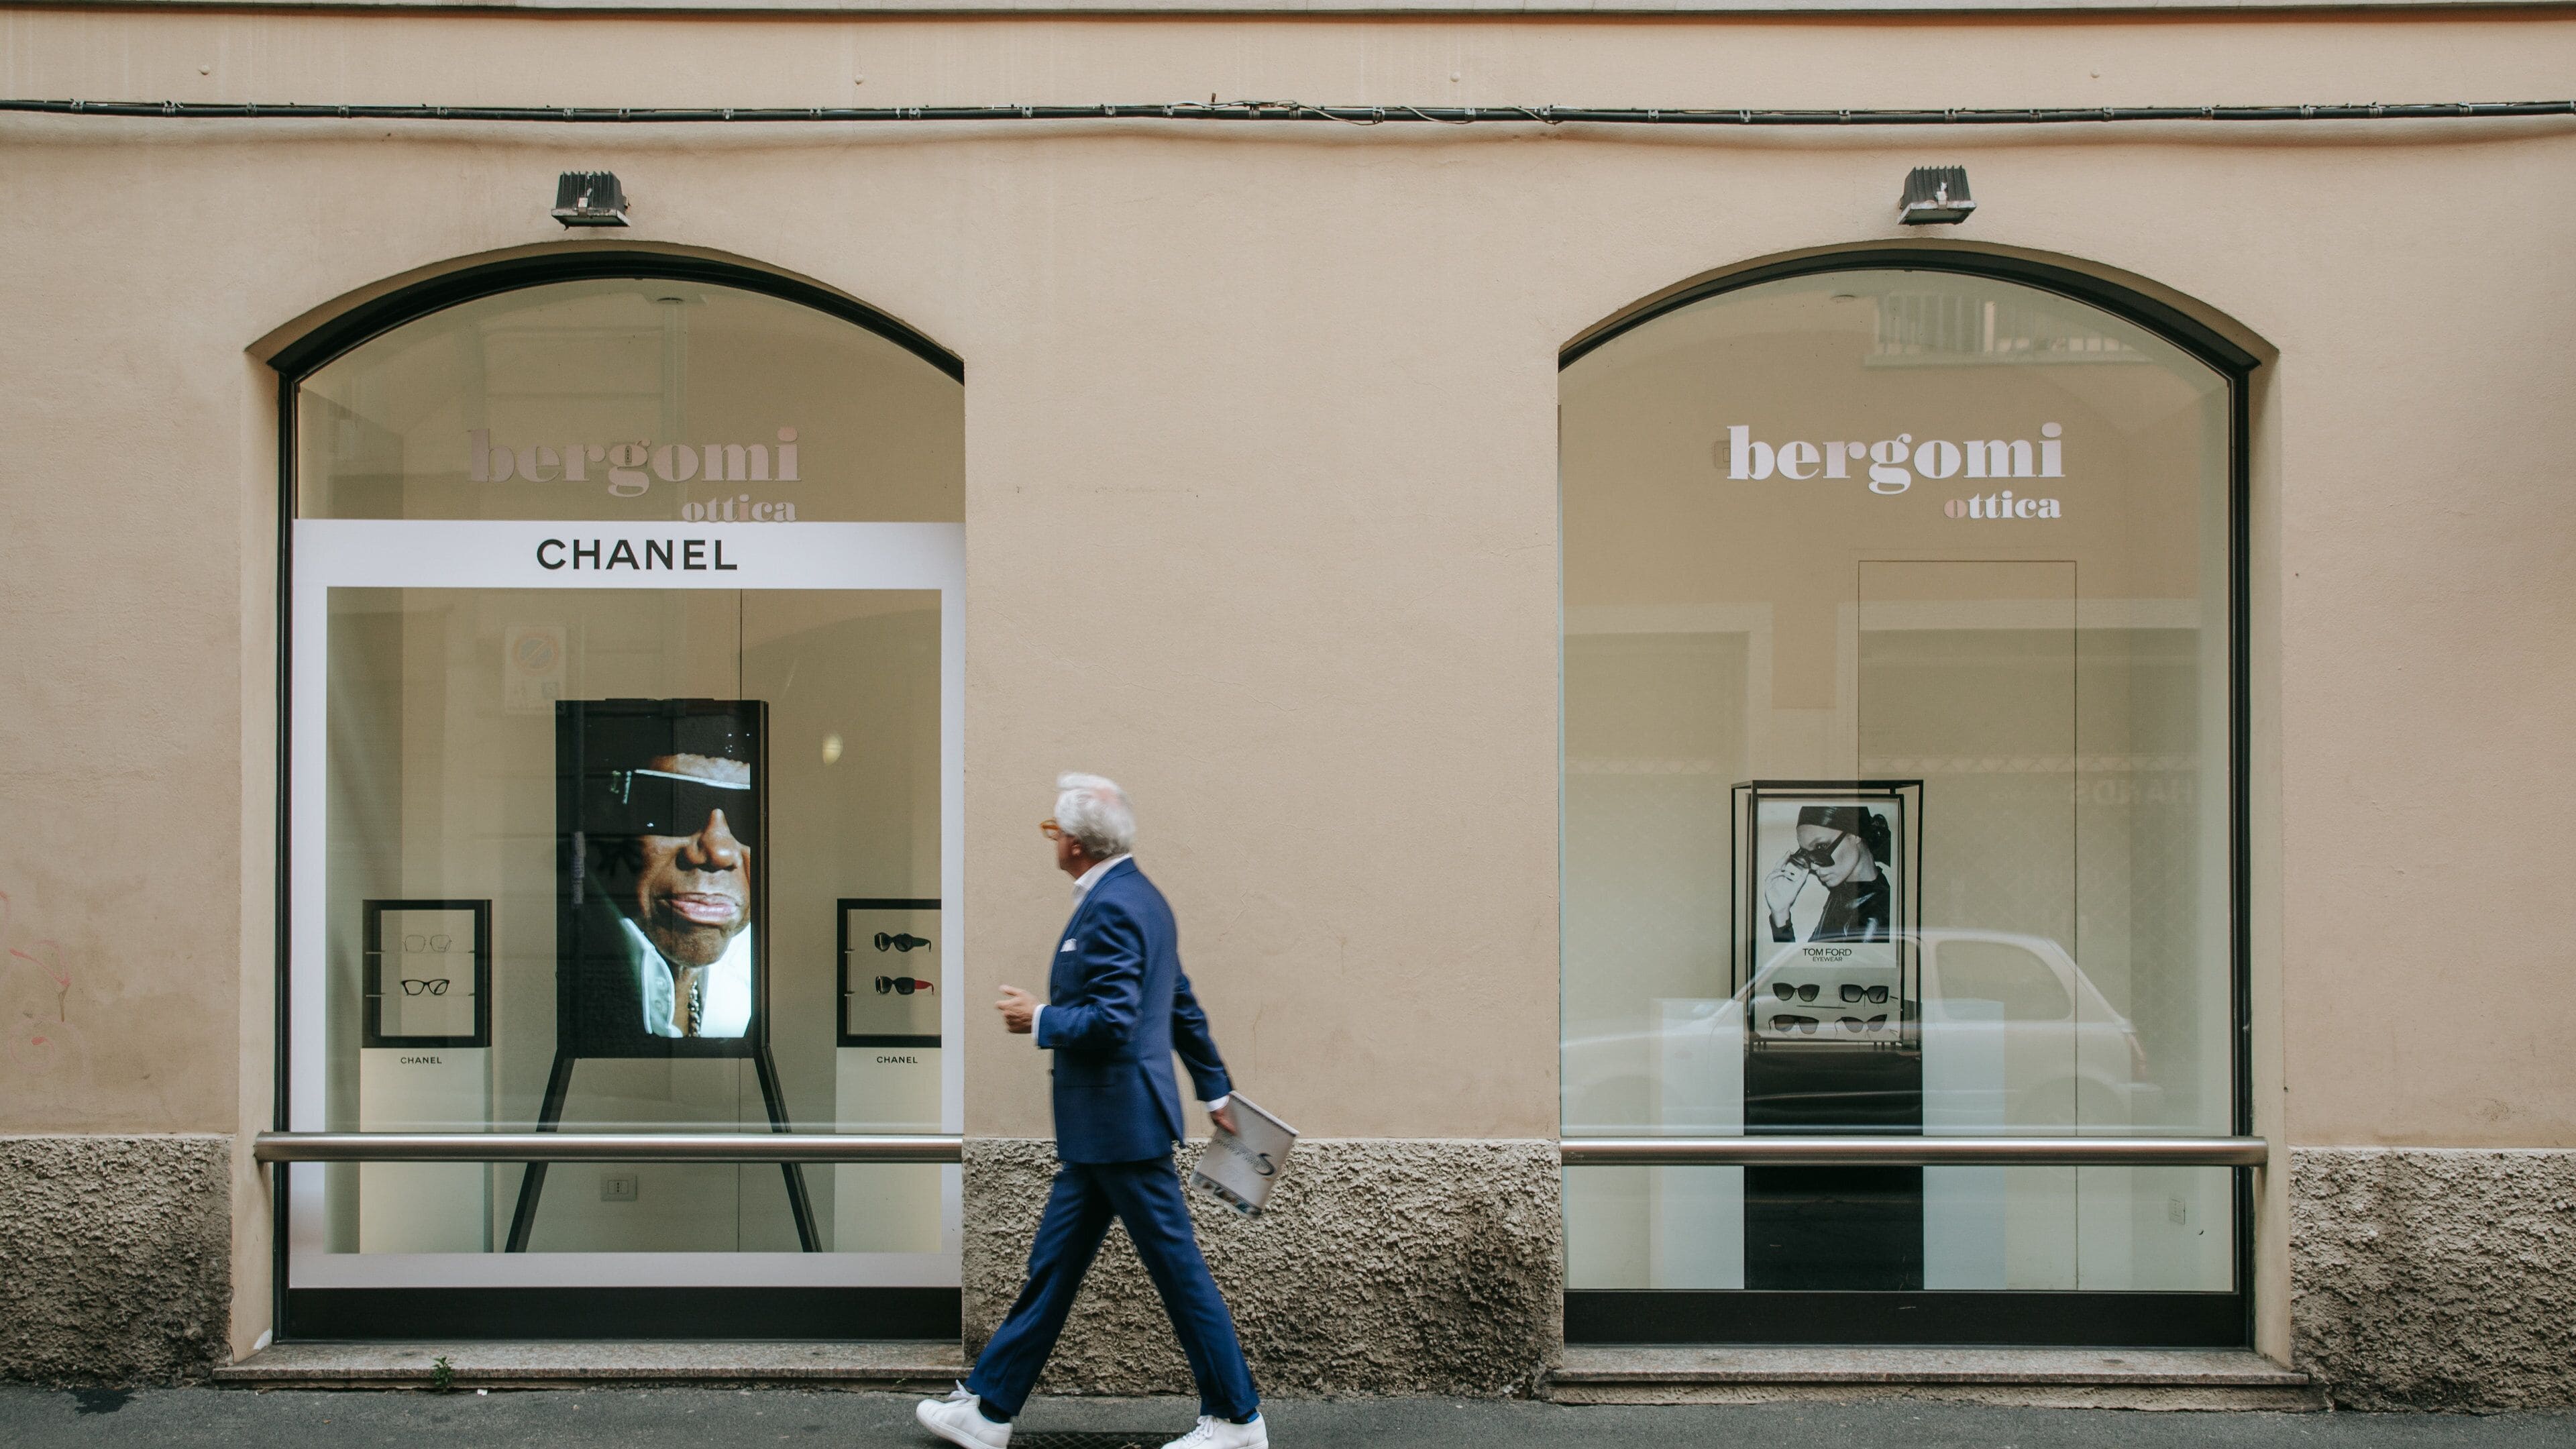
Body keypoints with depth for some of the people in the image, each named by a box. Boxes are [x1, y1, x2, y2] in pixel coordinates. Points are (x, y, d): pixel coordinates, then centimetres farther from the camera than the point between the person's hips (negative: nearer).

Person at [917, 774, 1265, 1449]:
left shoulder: (1112, 908, -19)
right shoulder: (1136, 895, 13)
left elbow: (1111, 1022, -27)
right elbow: (1182, 1007, 20)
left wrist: (1038, 1019, -11)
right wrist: (1215, 1089, 26)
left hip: (1122, 1127, -10)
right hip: (1098, 1133, 10)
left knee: (1179, 1271, 1)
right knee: (1052, 1268, 14)